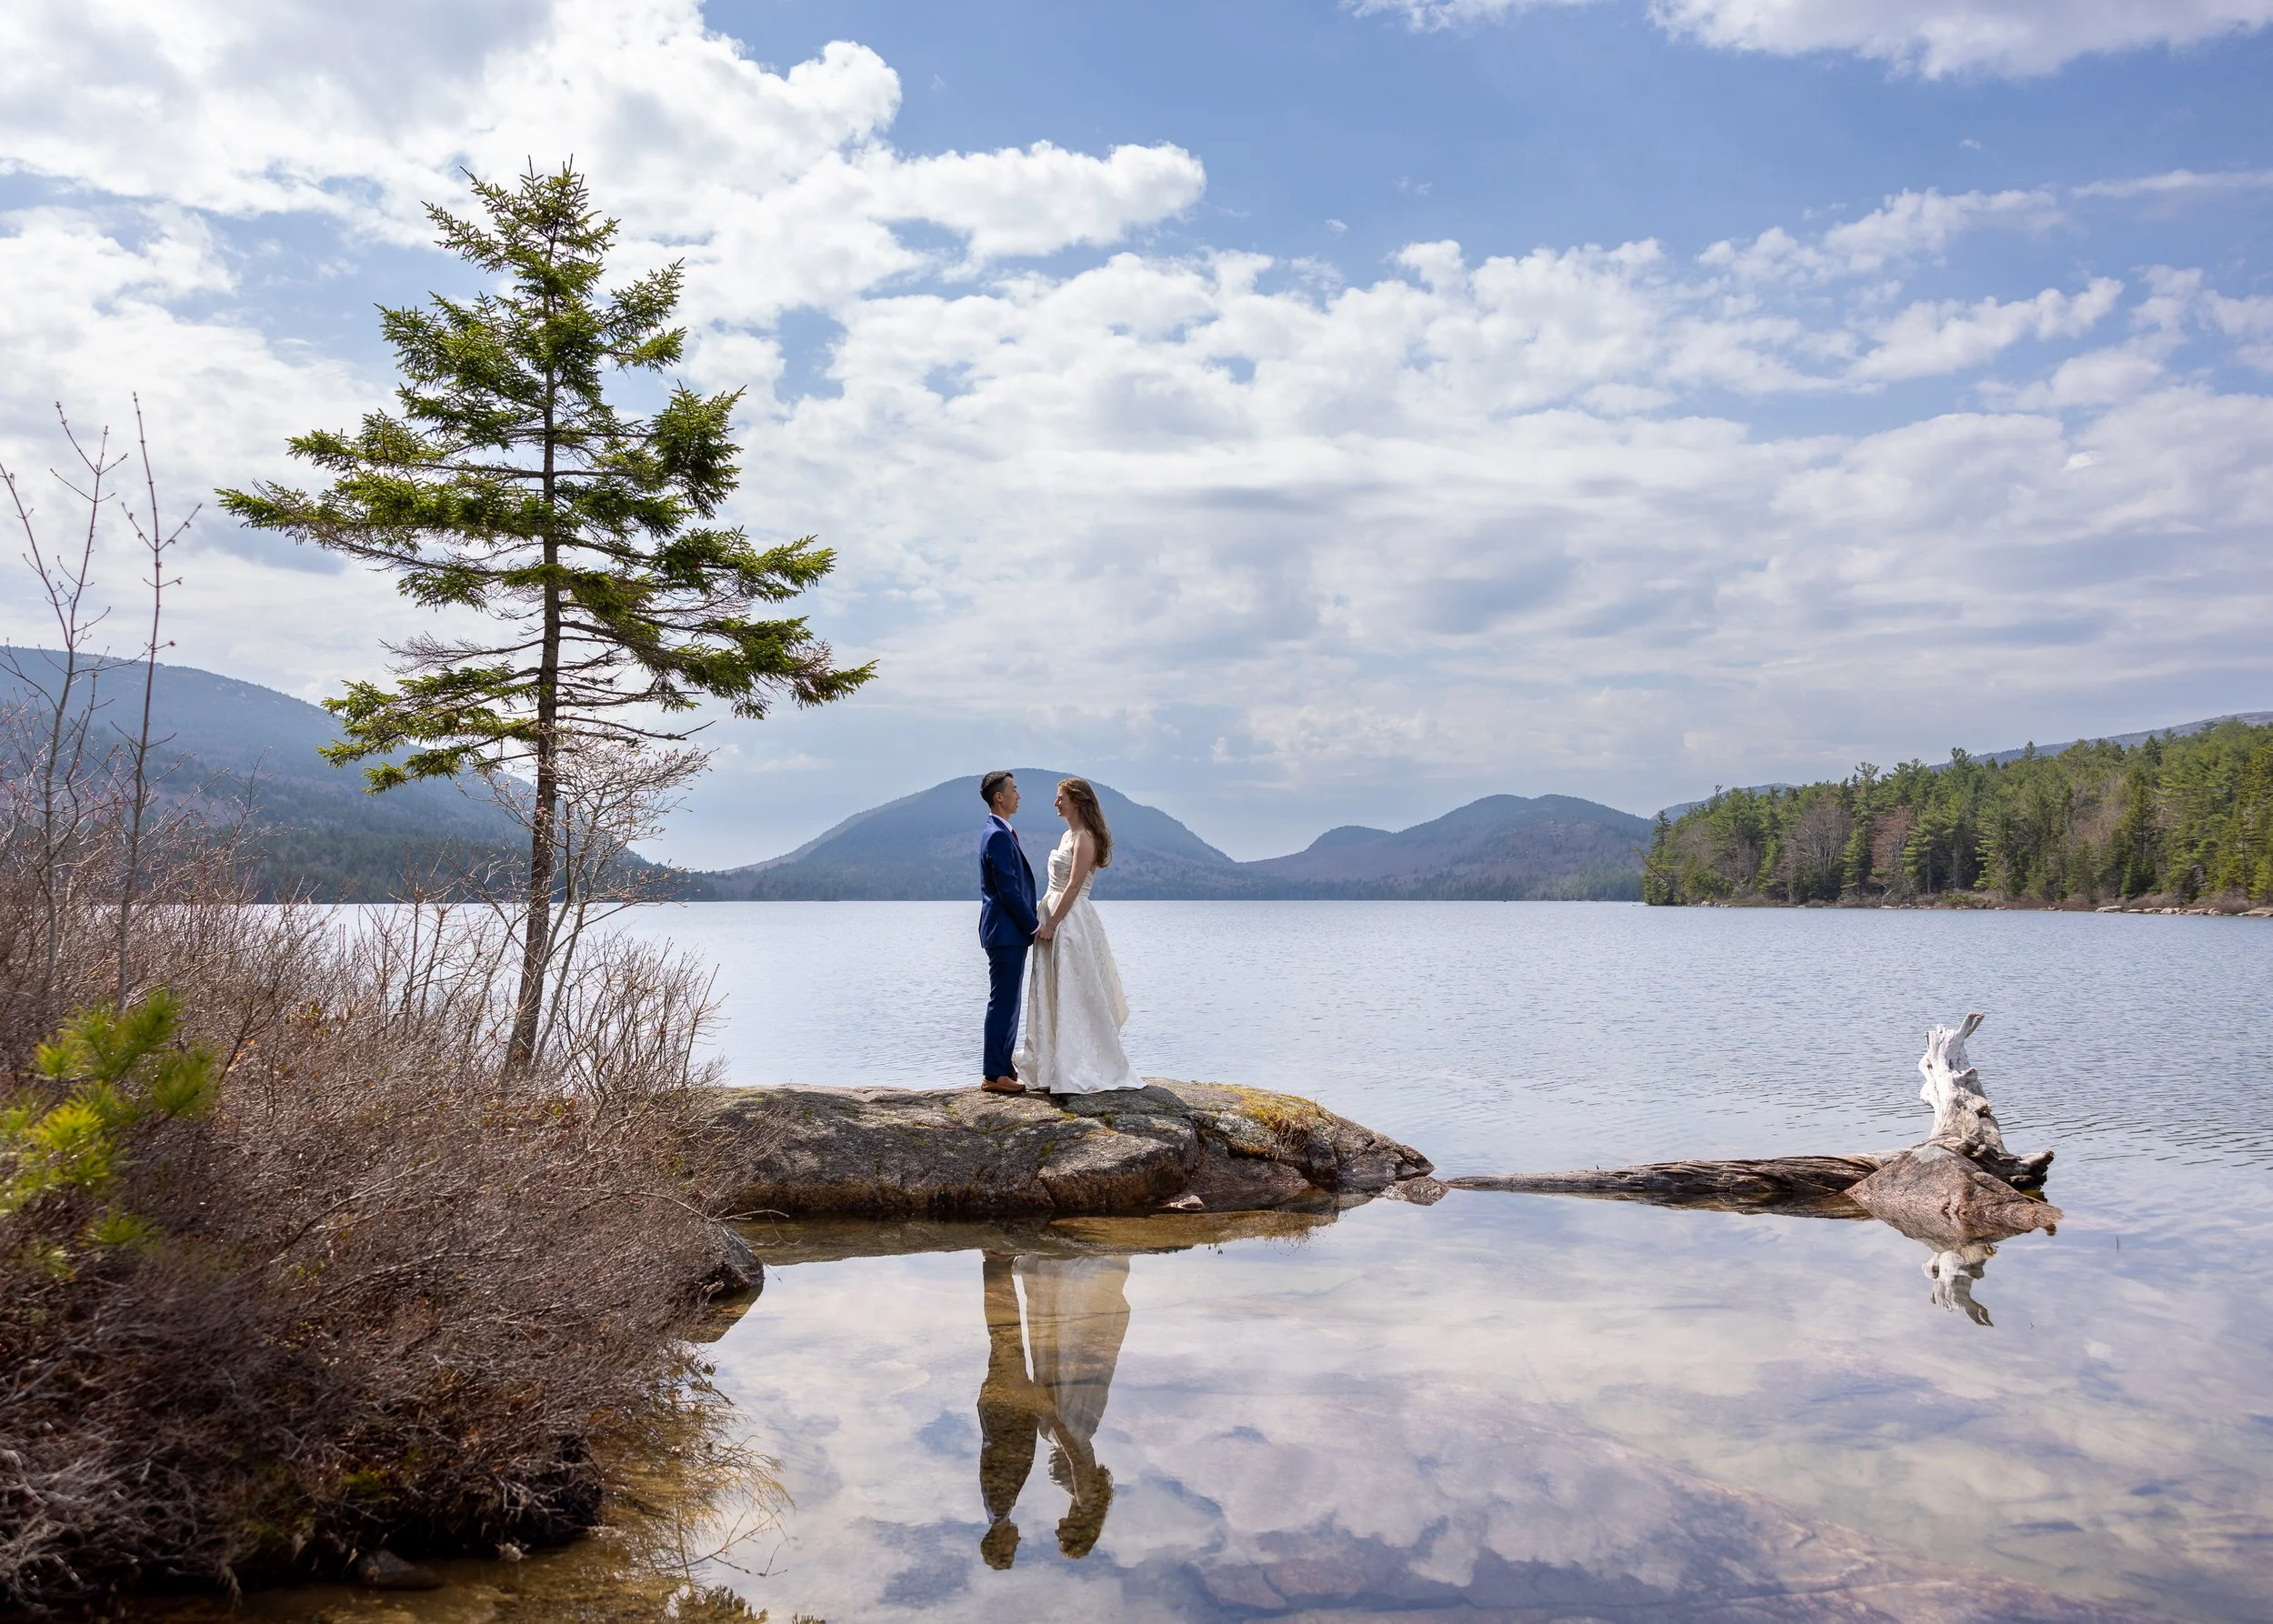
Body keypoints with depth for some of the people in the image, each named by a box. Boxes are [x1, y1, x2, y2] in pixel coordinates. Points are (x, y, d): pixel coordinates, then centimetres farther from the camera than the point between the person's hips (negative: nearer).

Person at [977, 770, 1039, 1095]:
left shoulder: (1000, 833, 16)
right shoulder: (999, 836, -17)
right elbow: (1009, 891, -20)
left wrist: (1031, 924, 16)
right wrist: (1034, 926, -13)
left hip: (1011, 933, 10)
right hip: (1006, 933, -10)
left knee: (1008, 1002, 15)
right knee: (1003, 1003, -6)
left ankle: (1003, 1066, 22)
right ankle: (993, 1074, -1)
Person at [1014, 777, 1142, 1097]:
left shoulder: (1085, 838, -13)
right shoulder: (1069, 835, 16)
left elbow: (1073, 886, -19)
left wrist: (1051, 923, -20)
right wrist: (1047, 920, 13)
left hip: (1071, 920, -10)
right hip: (1056, 917, 10)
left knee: (1073, 995, -5)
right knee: (1052, 995, 12)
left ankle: (1080, 1070, 1)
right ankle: (1056, 1063, 19)